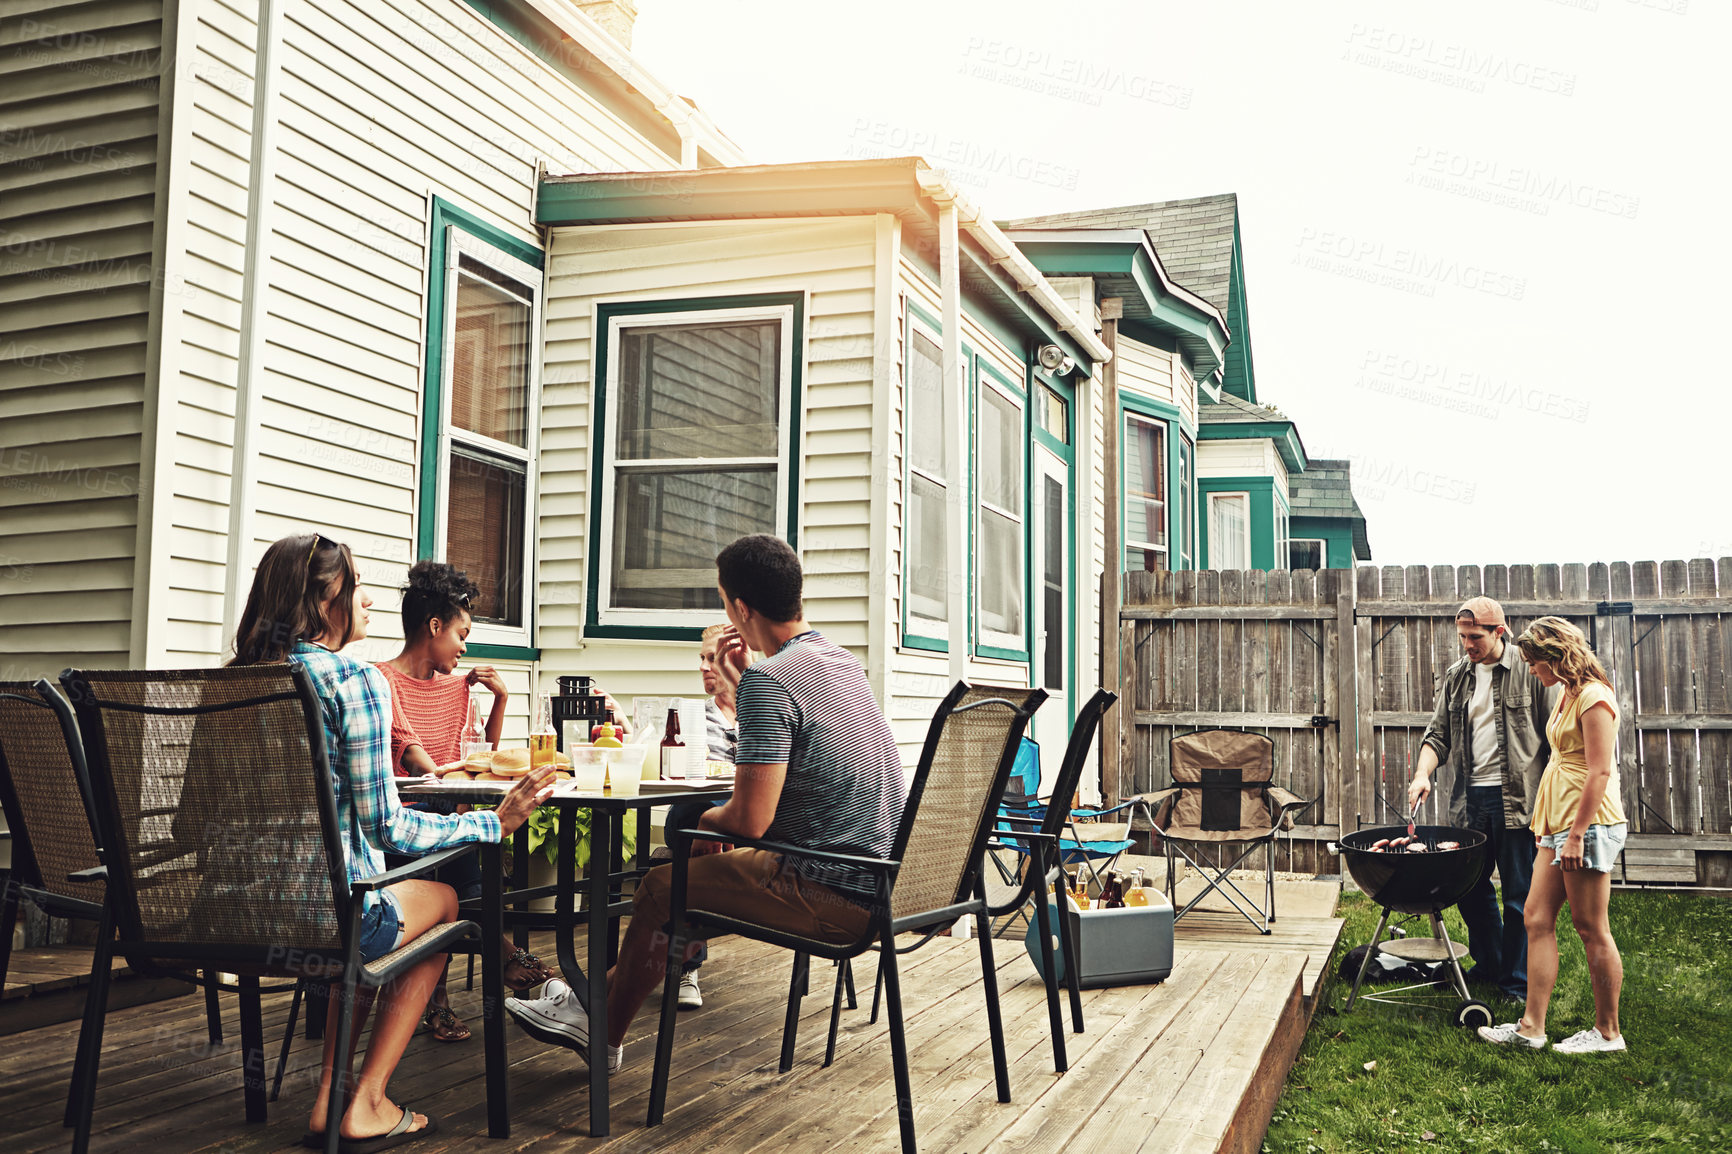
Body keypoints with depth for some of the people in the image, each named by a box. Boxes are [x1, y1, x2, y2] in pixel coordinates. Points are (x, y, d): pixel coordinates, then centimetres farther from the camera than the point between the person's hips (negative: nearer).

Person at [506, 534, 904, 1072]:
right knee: (700, 843, 21)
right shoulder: (843, 660, 9)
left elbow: (750, 820, -23)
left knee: (661, 887, 7)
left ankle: (605, 1036, 28)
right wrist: (737, 683, 16)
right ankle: (600, 1002, 31)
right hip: (874, 876, 9)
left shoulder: (769, 680, -20)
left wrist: (708, 819, -1)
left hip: (829, 896, -9)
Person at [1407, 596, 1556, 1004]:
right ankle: (1488, 964, 31)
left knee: (1519, 893, 2)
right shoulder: (1455, 677, 11)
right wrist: (1422, 773, -5)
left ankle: (1517, 981, 14)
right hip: (1469, 798, 5)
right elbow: (1438, 735, 12)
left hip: (1517, 799, -5)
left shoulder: (1529, 672, -4)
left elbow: (1555, 736, -2)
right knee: (1470, 887, 12)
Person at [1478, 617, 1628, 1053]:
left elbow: (1600, 771, -19)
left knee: (1591, 928, -1)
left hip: (1589, 823, -10)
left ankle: (1608, 1031, 12)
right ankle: (1531, 1026, 9)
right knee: (1537, 917, 7)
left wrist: (1576, 834, -21)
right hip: (1560, 823, 10)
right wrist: (1547, 824, 21)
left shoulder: (1593, 698, -14)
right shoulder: (1568, 695, 15)